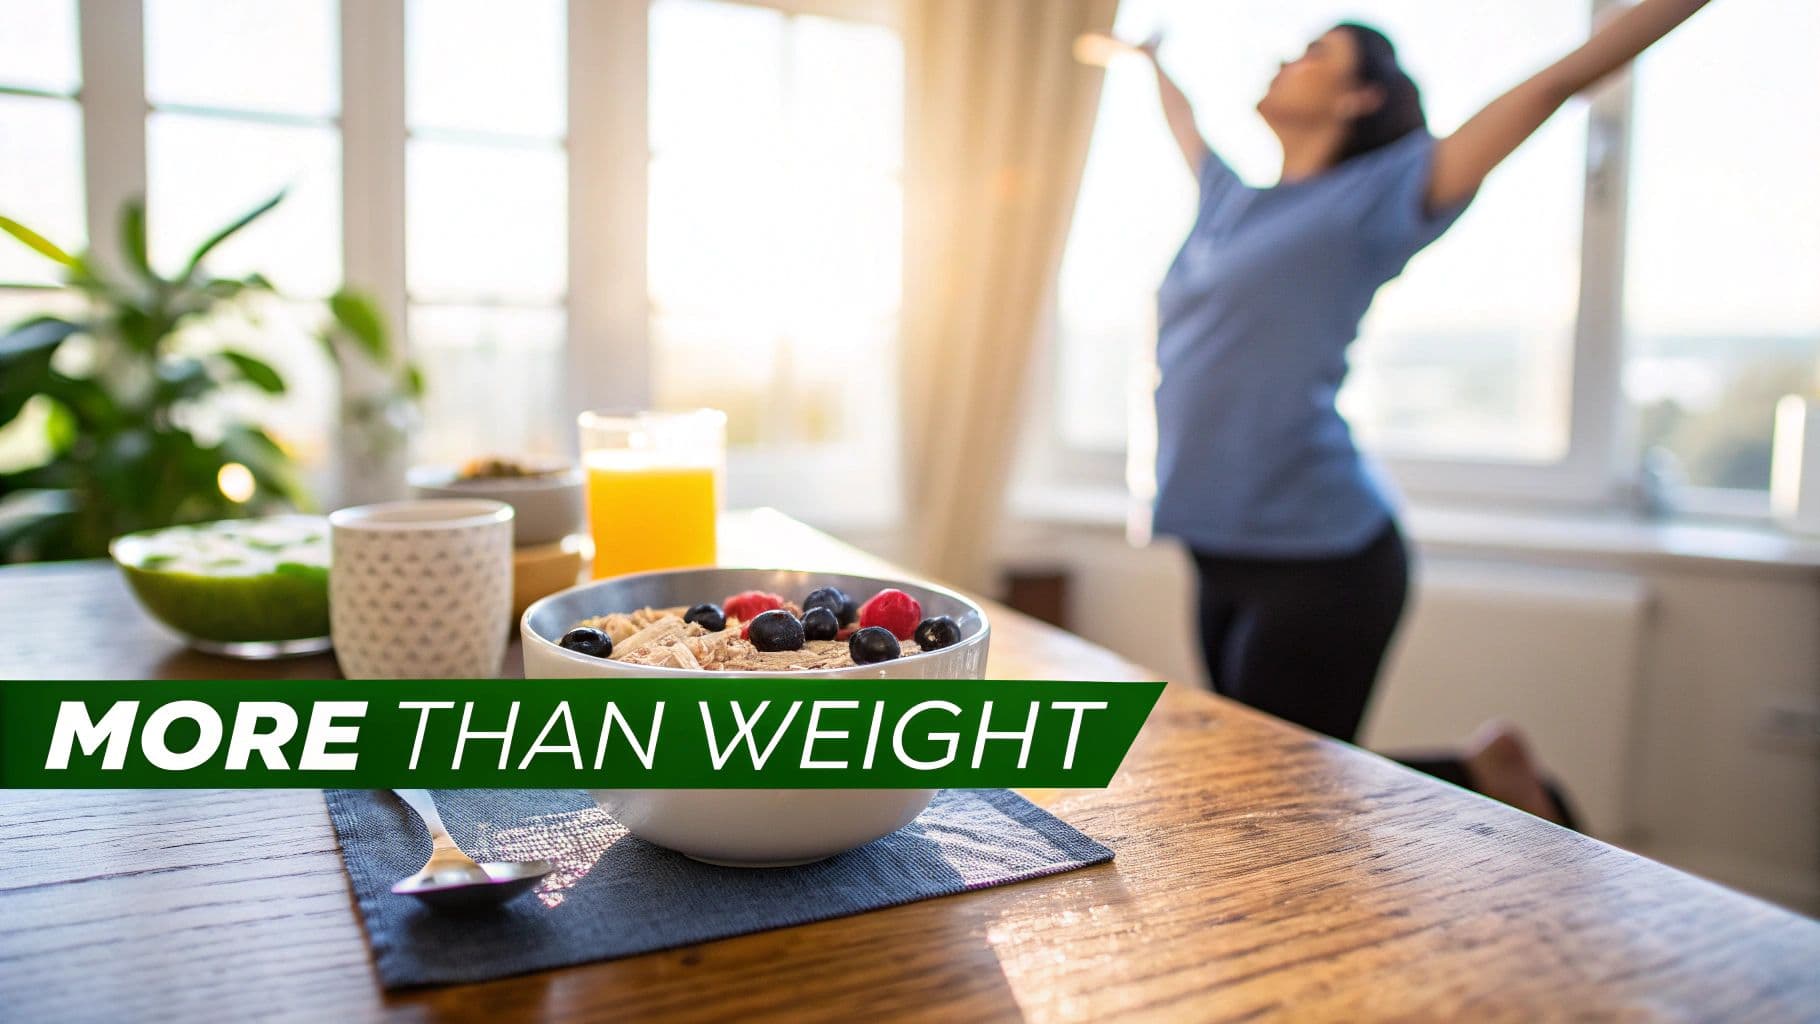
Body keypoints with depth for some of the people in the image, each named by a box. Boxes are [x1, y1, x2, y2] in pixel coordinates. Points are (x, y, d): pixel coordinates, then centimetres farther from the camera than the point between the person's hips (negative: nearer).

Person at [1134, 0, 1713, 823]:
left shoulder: (1371, 199, -2)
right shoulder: (1232, 199, 15)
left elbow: (1560, 82, -3)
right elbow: (1185, 126, 37)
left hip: (1320, 555, -7)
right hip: (1226, 555, 7)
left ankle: (1488, 780, 18)